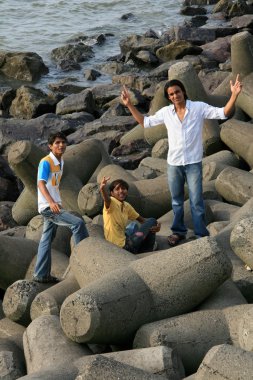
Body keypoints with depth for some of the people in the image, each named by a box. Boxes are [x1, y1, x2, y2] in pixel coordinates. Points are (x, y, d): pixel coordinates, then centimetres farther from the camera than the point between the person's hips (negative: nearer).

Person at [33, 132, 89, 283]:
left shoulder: (60, 162, 13)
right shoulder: (46, 162, -14)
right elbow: (41, 184, -25)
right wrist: (51, 202, -40)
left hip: (55, 206, 9)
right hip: (48, 206, -9)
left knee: (47, 240, 11)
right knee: (78, 223, -20)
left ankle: (41, 275, 16)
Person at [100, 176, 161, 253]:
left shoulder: (126, 206, 7)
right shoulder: (111, 203, -16)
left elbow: (141, 219, 9)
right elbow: (106, 199, -40)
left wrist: (156, 226, -12)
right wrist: (102, 189, -64)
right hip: (123, 245, -9)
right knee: (152, 221, -3)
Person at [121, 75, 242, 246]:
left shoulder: (199, 108, -8)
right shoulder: (165, 112, 1)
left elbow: (223, 113, -11)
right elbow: (145, 122, 11)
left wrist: (234, 95, -26)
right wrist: (129, 105, 3)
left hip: (193, 162, -3)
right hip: (174, 163, 3)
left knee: (196, 201, 1)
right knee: (176, 200, 16)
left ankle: (202, 235, 10)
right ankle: (179, 231, 30)